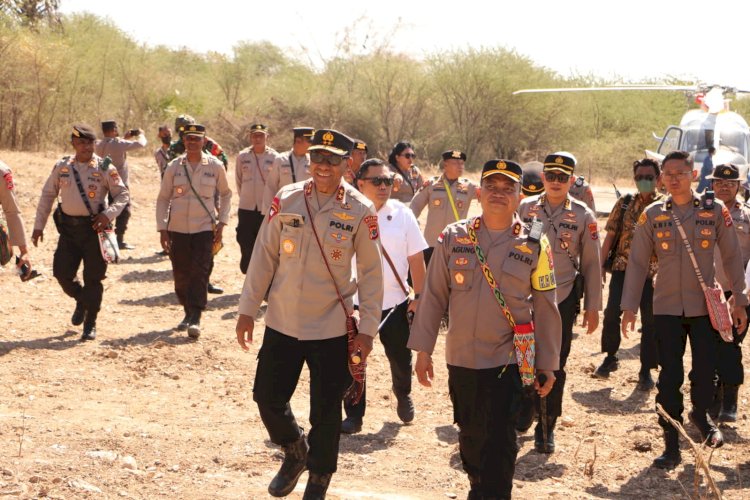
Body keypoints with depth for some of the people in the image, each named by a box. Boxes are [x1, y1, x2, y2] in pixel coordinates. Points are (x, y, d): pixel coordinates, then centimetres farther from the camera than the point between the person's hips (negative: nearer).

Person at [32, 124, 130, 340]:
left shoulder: (104, 168, -5)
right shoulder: (62, 167, 5)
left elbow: (123, 194, -2)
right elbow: (47, 196, 11)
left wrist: (108, 214, -18)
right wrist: (38, 225, 7)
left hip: (94, 227, -3)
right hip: (68, 227, 3)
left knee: (93, 278, 0)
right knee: (62, 272, 0)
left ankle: (90, 325, 12)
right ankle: (81, 301, 31)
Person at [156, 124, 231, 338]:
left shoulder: (215, 166, 0)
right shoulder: (174, 166, 2)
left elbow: (225, 194, 12)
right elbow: (163, 198, 6)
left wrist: (221, 223, 4)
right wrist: (162, 228, -1)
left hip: (205, 228, -2)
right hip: (177, 229, 2)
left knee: (200, 273, -10)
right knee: (180, 274, 7)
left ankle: (196, 319, -11)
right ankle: (188, 312, 26)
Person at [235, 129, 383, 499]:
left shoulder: (361, 211, -8)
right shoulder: (286, 200, -2)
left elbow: (371, 273, -3)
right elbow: (264, 256, 4)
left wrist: (367, 329, -6)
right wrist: (247, 309, 4)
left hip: (332, 327, -3)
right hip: (282, 322, 3)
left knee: (325, 412, 4)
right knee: (267, 397, 10)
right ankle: (294, 451, 39)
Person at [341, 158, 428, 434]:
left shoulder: (402, 214, -2)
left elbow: (416, 259, 1)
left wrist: (418, 296, -2)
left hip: (395, 301, 1)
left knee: (401, 358, 12)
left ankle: (403, 396, 43)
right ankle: (353, 415, 17)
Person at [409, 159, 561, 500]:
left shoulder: (534, 247, -1)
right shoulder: (454, 238, 2)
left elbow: (545, 309, 3)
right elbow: (434, 295, 5)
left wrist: (547, 365, 2)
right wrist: (423, 349, 3)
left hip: (508, 362, -2)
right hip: (461, 359, 2)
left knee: (499, 445, -8)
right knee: (470, 439, 15)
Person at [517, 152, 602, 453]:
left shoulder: (583, 216, -1)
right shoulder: (525, 209, 2)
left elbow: (591, 263, 3)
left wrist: (592, 307, 1)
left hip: (563, 300, -1)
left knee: (555, 367, 5)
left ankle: (546, 428, 16)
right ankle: (522, 415, 26)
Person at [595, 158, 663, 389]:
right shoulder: (624, 203, 6)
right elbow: (610, 235, 8)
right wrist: (600, 265, 4)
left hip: (651, 272, -2)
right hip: (622, 268, 2)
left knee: (650, 320, 2)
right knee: (611, 313, 1)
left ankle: (646, 370, 12)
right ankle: (610, 358, 22)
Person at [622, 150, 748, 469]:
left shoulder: (715, 211, -1)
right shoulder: (652, 215, 0)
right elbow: (637, 262, 2)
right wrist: (629, 307, -2)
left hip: (706, 306, 0)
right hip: (667, 308, 0)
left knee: (705, 371, 3)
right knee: (669, 378, 1)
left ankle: (700, 415, 36)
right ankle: (671, 445, 11)